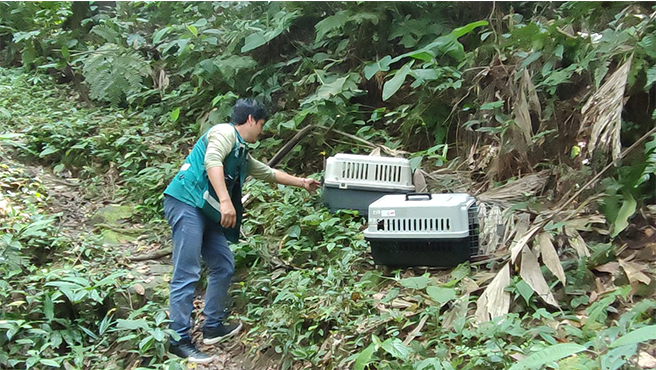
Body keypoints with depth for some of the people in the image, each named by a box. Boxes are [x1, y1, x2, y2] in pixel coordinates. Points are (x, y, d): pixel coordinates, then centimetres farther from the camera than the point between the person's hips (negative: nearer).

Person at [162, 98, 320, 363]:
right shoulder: (225, 132, -3)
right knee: (187, 274, -12)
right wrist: (225, 201, -31)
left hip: (205, 212, 10)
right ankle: (179, 340, -8)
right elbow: (212, 161, -21)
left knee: (223, 266, 11)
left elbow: (268, 173, 39)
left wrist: (301, 183, 48)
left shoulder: (242, 154, 25)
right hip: (186, 203, -10)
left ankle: (213, 327, 21)